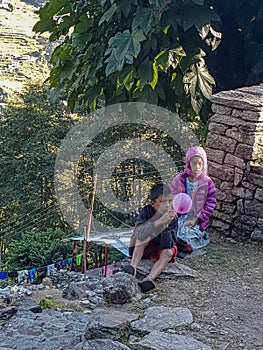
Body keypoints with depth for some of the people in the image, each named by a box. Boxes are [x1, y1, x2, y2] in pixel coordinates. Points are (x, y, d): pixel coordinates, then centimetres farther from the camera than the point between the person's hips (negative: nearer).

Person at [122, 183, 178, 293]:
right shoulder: (146, 211, -21)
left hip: (158, 250, 1)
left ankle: (149, 279, -43)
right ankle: (133, 267, -39)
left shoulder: (172, 217, -17)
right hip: (140, 248, -1)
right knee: (145, 234, -29)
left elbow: (171, 244, -26)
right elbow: (139, 234, -40)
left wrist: (166, 225, -42)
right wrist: (160, 221, -52)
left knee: (168, 252, -29)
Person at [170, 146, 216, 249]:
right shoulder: (179, 179, 0)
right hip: (180, 219, 2)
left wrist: (197, 219, -12)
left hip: (197, 222, -2)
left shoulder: (207, 183, -4)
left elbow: (210, 205, -5)